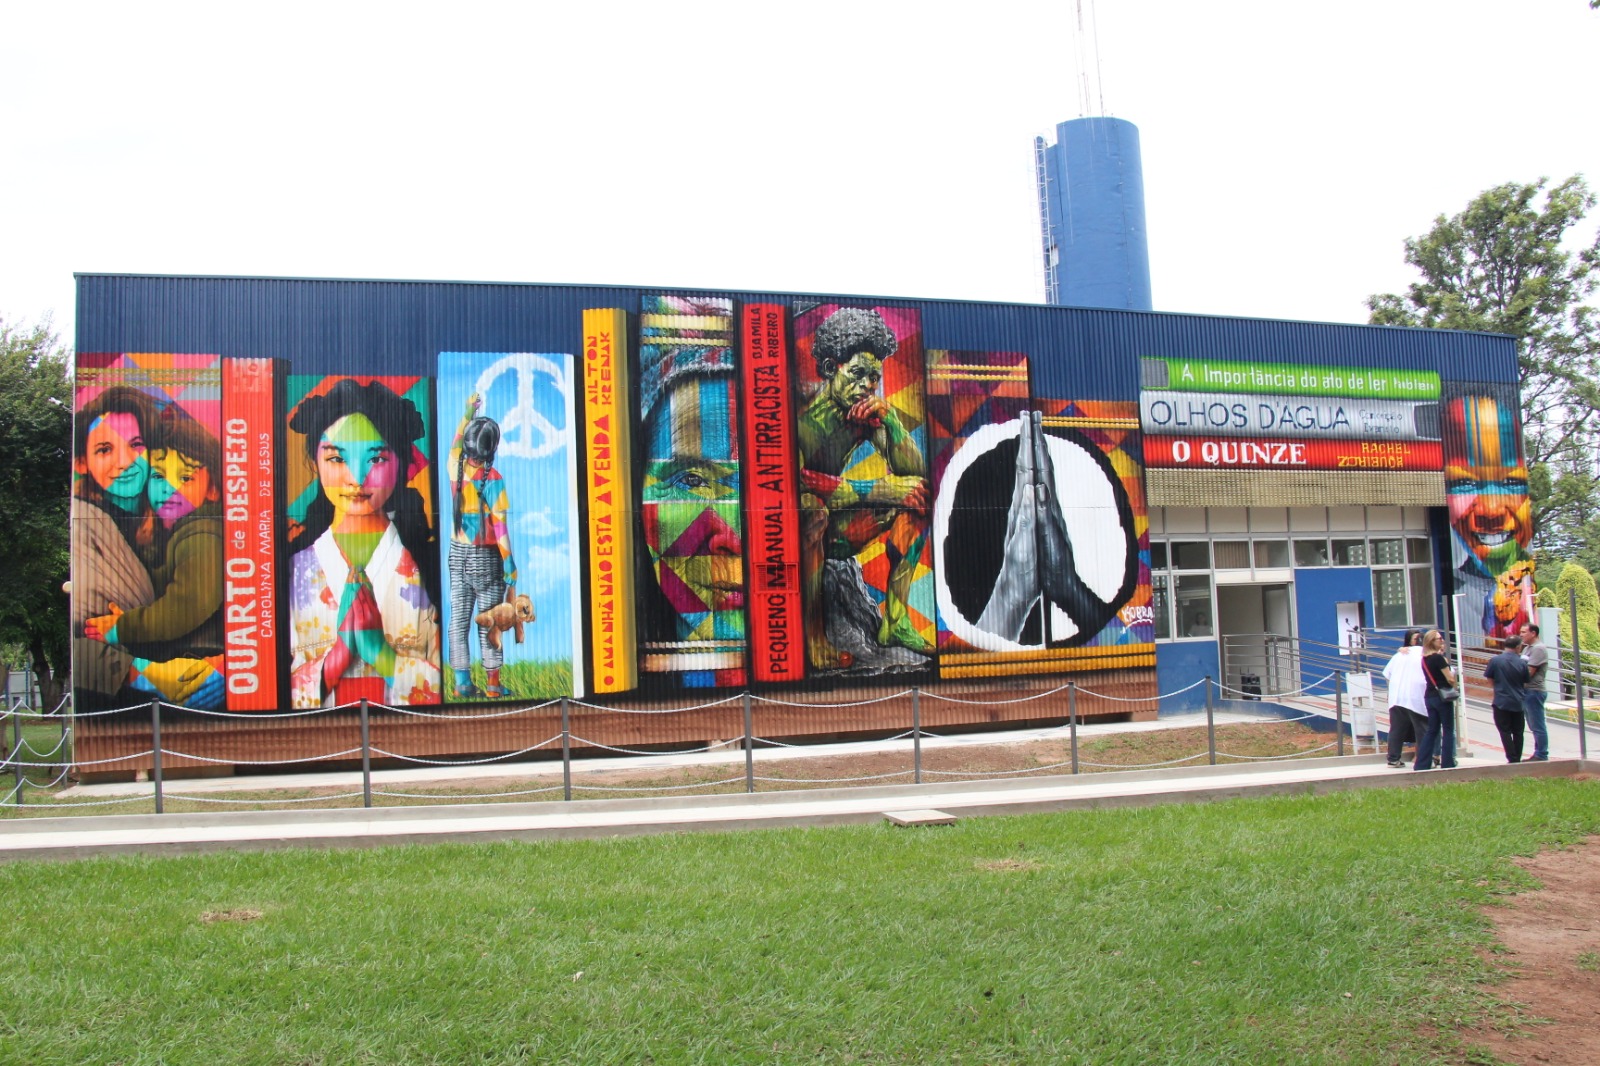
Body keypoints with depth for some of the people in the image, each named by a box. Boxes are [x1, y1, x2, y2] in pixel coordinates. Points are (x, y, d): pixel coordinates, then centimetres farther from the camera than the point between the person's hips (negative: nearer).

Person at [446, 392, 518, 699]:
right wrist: (511, 574, -12)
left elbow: (457, 442, 26)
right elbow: (500, 529, -15)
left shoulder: (456, 467, 0)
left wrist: (468, 413, 39)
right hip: (485, 558, -5)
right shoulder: (492, 479, -14)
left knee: (458, 621, 7)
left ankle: (463, 683, 8)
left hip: (457, 555, 5)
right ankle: (492, 685, 7)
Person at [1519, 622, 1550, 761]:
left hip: (1534, 692, -10)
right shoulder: (1527, 648, 17)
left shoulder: (1538, 649, -14)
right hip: (1527, 692, 10)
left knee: (1537, 726, -5)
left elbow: (1528, 672, -19)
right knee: (1534, 726, 14)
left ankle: (1542, 756, -1)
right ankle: (1538, 754, 20)